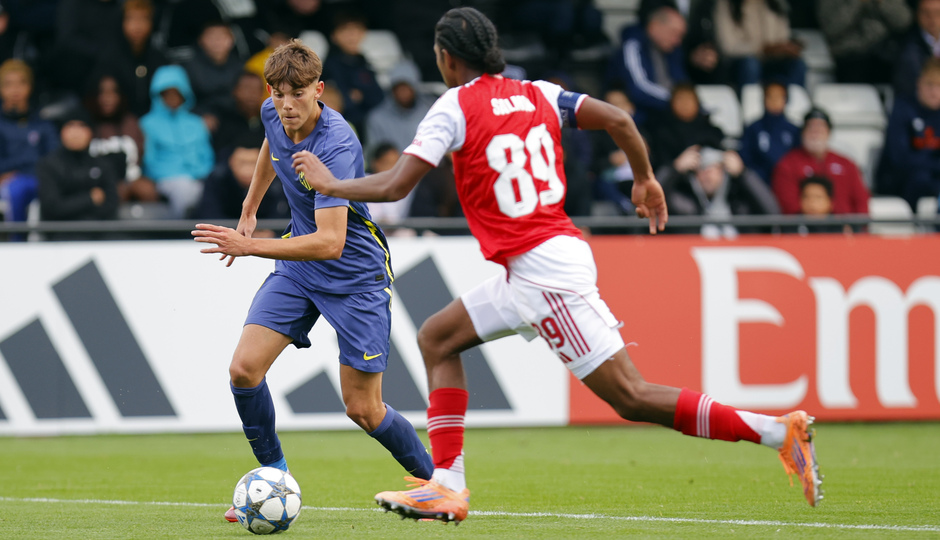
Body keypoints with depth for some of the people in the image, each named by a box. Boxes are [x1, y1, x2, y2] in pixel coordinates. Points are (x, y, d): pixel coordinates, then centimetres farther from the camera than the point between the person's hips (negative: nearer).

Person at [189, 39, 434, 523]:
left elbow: (329, 242, -38)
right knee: (244, 369, -11)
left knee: (363, 410, -3)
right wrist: (249, 210, 26)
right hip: (298, 265, 6)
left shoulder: (336, 146, -30)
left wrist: (249, 246, -43)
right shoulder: (274, 115, -7)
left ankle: (437, 482, 20)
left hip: (355, 273, -6)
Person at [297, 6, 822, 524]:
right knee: (437, 339, 16)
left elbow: (395, 186, -10)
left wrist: (329, 183, 6)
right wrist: (646, 180, 20)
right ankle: (448, 487, 10)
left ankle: (779, 430, -14)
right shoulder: (537, 94, 12)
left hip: (546, 275, -9)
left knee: (632, 397, -9)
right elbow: (618, 120, 5)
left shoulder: (454, 107, -7)